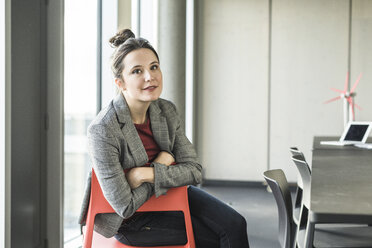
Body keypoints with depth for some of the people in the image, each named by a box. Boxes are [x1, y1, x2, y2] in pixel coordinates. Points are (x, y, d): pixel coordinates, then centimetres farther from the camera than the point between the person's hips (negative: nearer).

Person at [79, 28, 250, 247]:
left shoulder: (167, 111, -8)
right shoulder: (102, 130, -27)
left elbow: (194, 171, -9)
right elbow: (126, 206, -24)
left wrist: (147, 174, -23)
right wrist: (162, 165, -14)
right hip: (131, 221, -5)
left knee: (235, 225, -11)